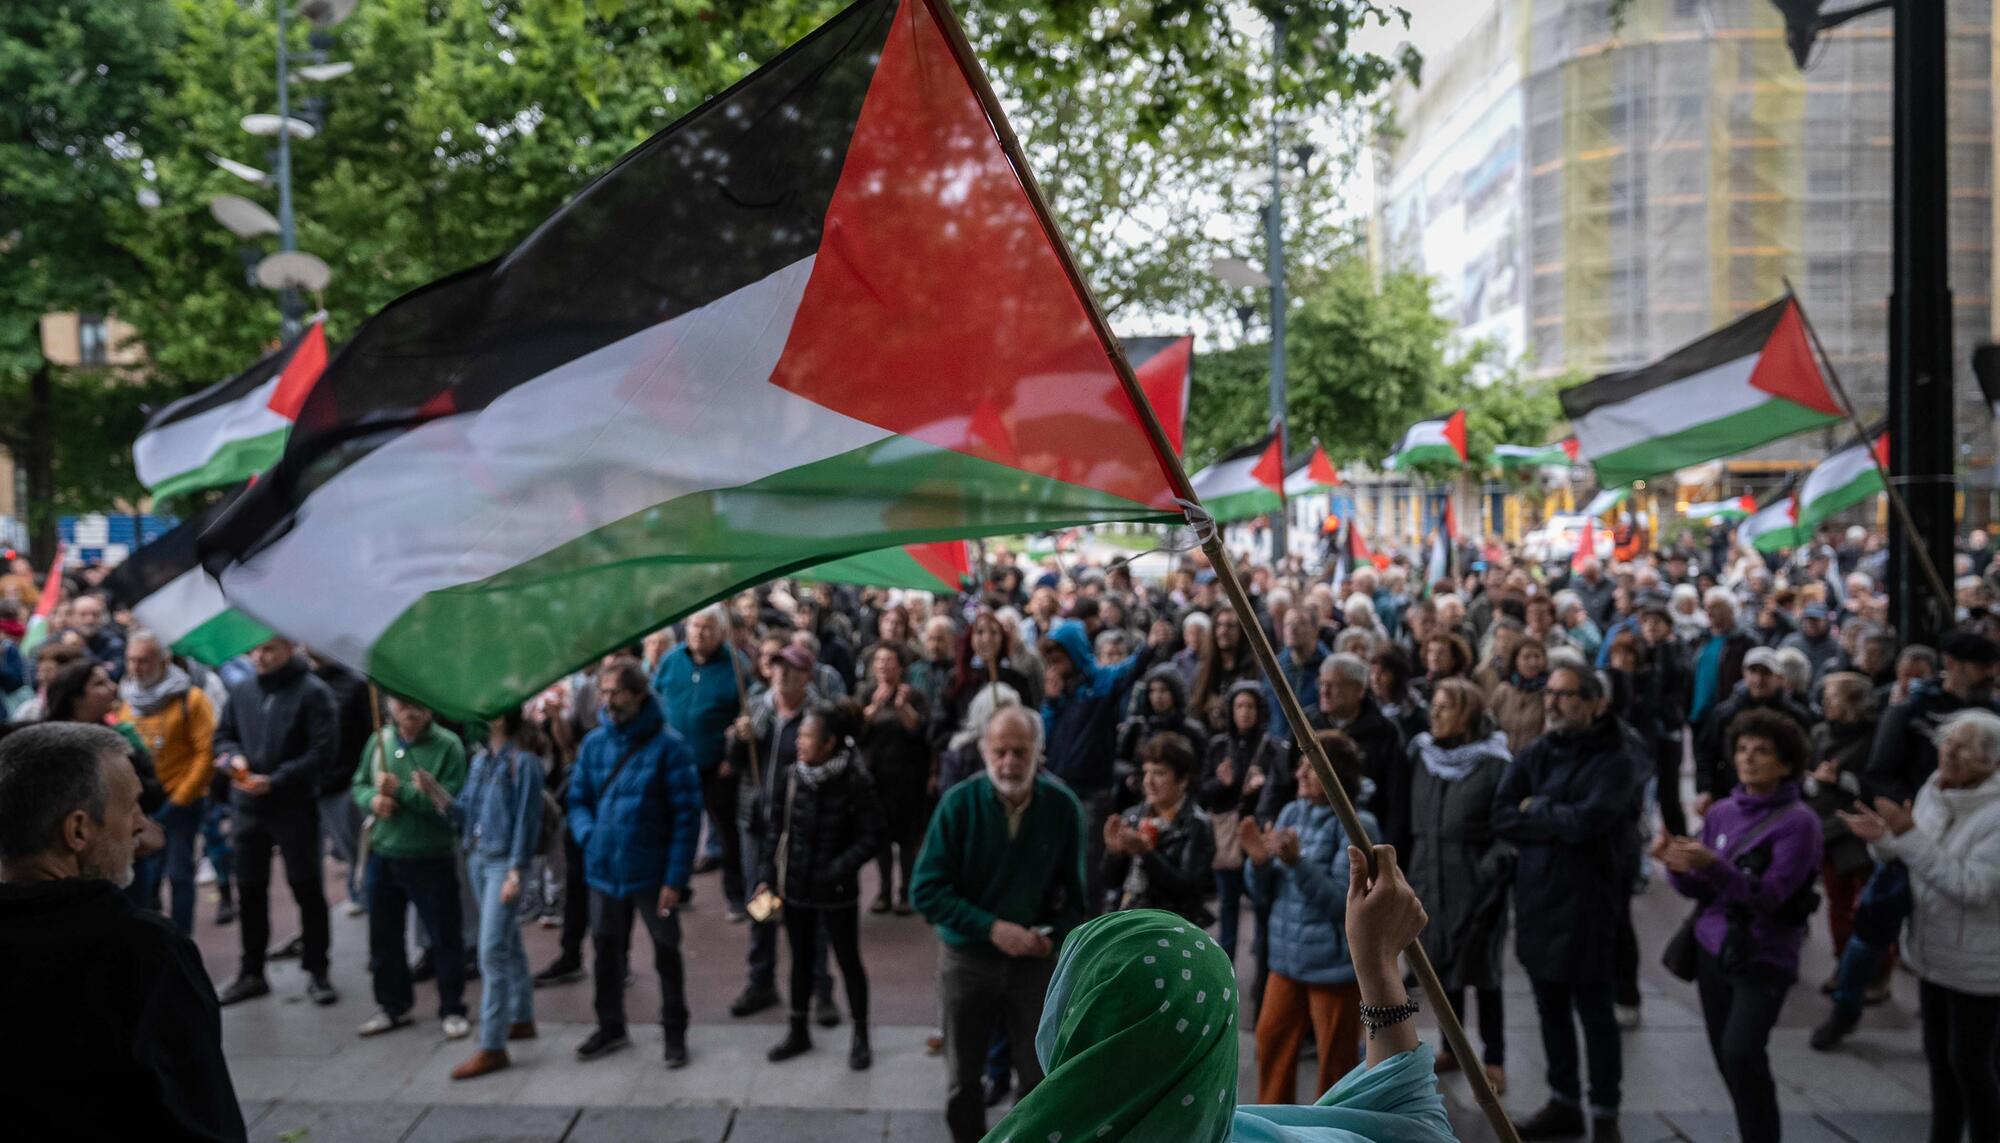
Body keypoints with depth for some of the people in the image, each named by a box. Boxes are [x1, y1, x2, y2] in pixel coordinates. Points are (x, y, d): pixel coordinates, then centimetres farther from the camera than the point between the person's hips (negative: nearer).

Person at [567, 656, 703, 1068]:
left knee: (667, 954, 8)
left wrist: (676, 878, -16)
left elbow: (687, 815, -13)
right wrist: (590, 836, -9)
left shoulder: (668, 744, -13)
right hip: (603, 871, 5)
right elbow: (578, 800, 12)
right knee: (605, 952, 17)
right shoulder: (594, 743, 2)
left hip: (652, 873, -4)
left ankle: (675, 1033, 25)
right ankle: (610, 1027, 36)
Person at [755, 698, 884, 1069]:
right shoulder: (791, 776, -4)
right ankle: (799, 1032, 35)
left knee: (849, 961, 9)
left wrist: (835, 872, -20)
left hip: (836, 891, -4)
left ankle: (860, 1038, 25)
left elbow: (870, 840, -13)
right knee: (801, 959, 18)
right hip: (794, 886, 4)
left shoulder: (856, 782, -16)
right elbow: (775, 828, 4)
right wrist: (766, 877, -1)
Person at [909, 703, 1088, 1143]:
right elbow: (927, 891, -15)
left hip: (1036, 959, 1)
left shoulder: (1063, 806, -11)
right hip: (967, 956, 0)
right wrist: (992, 928, -24)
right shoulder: (959, 802, -15)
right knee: (963, 1079, 14)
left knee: (1041, 1078, 8)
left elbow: (1073, 890, 4)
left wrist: (1055, 935, -14)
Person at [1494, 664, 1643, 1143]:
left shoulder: (1615, 762, -10)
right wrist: (1560, 822, -14)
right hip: (1535, 897, 5)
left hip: (1586, 901, -5)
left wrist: (1536, 809, -9)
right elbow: (1501, 820, -4)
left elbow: (1587, 819, -24)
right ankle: (1564, 1102, 30)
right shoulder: (1533, 755, 5)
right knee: (1551, 1008, 16)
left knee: (1594, 1011, 6)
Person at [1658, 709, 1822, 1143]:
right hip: (1712, 947, 5)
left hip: (1764, 957, -5)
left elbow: (1767, 895, -21)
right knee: (1727, 1058, 13)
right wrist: (1677, 865, -17)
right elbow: (1699, 890, 4)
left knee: (1741, 1053, -21)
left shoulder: (1799, 822, -12)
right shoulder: (1721, 813, 3)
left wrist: (1712, 864, -34)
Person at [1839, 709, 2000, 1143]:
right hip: (1933, 953, 7)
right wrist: (1884, 840, -11)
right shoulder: (1933, 791, -1)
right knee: (1938, 1055, 19)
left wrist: (1910, 835, -32)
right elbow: (1914, 864, 10)